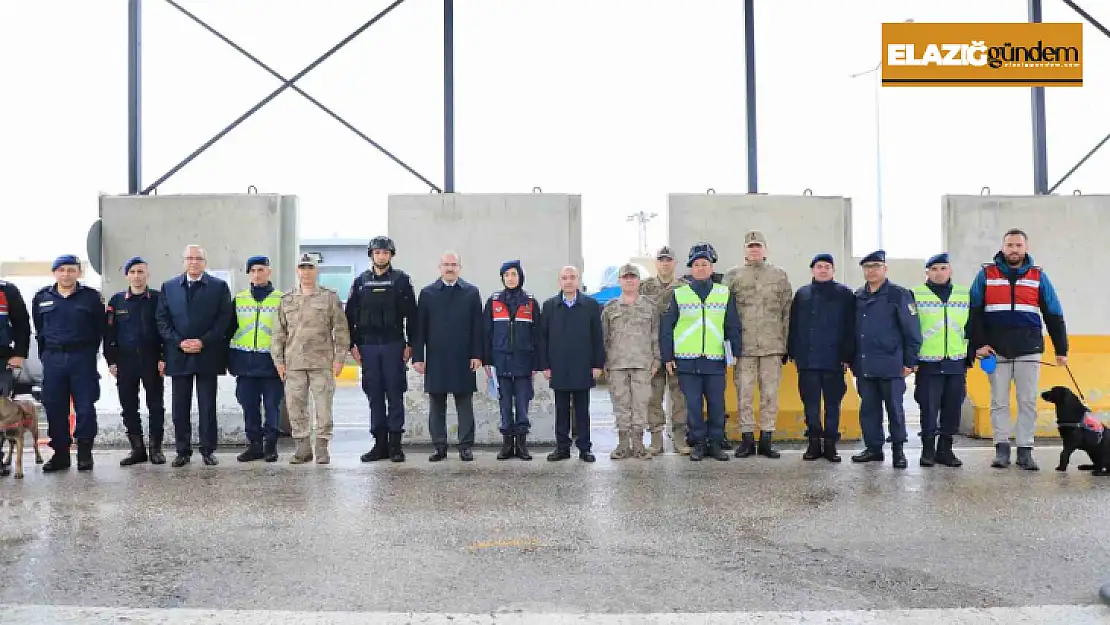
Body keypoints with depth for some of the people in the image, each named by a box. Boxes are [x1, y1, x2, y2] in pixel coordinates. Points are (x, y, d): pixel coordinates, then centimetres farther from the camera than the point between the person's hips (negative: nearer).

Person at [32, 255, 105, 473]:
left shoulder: (91, 297, 2)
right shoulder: (42, 297, 10)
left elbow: (99, 329, 5)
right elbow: (39, 330, 18)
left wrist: (88, 353, 4)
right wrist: (46, 354, 13)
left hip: (82, 358, -3)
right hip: (52, 360, 3)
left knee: (85, 407, -2)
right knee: (54, 408, 5)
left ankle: (85, 453, 7)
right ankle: (60, 453, 15)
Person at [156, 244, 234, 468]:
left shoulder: (219, 287, 4)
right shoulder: (169, 287, 10)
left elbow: (225, 318, -3)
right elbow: (162, 320, 6)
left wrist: (203, 342, -13)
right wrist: (179, 342, -9)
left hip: (207, 355, -2)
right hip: (178, 355, 2)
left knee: (207, 406, 3)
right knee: (179, 407, 5)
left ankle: (208, 450, 10)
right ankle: (183, 451, 13)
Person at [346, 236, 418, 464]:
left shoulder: (401, 280, 3)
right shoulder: (361, 281, 10)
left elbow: (411, 314, 0)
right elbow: (350, 315, 10)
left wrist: (410, 344, -5)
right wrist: (353, 345, 2)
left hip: (394, 345, -2)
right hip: (368, 346, 3)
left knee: (395, 394, 0)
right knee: (374, 395, 6)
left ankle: (395, 443, 6)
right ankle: (380, 443, 12)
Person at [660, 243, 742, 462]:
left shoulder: (724, 293, 7)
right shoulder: (679, 294, 5)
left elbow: (733, 326, 9)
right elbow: (666, 327, 6)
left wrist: (736, 352, 0)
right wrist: (668, 356, 1)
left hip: (715, 360, 1)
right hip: (687, 360, 0)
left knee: (717, 404, 4)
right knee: (693, 405, 4)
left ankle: (715, 443, 16)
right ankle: (698, 443, 15)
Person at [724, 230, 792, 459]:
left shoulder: (779, 275, 10)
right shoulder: (732, 276, 7)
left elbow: (787, 313, 9)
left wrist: (786, 345, 4)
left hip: (772, 346, 1)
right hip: (743, 345, -1)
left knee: (770, 393, 3)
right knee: (744, 393, 1)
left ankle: (766, 438, 10)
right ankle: (747, 438, 9)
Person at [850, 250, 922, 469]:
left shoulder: (899, 294, -3)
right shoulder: (858, 296, 13)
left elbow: (912, 330, -5)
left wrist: (910, 361, -8)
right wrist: (852, 360, 13)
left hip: (890, 365, -5)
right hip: (864, 366, 5)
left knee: (894, 408, 2)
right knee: (868, 408, 8)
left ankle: (898, 450, 12)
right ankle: (873, 448, 18)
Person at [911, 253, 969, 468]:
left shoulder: (965, 295, 11)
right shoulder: (916, 295, 0)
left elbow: (970, 328, 16)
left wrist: (970, 358, 11)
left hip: (956, 363, 3)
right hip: (928, 363, -3)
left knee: (953, 408, 6)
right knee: (929, 408, -1)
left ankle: (945, 449, 18)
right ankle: (928, 450, 11)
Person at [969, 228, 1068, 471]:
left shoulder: (1038, 276, 8)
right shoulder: (986, 274, 4)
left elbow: (1054, 315, 10)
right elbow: (974, 312, 1)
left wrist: (1061, 349, 7)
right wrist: (979, 343, -8)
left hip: (1029, 350, 1)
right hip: (996, 350, -1)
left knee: (1028, 402, 3)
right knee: (999, 402, 3)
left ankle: (1025, 451, 9)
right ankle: (1001, 448, 9)